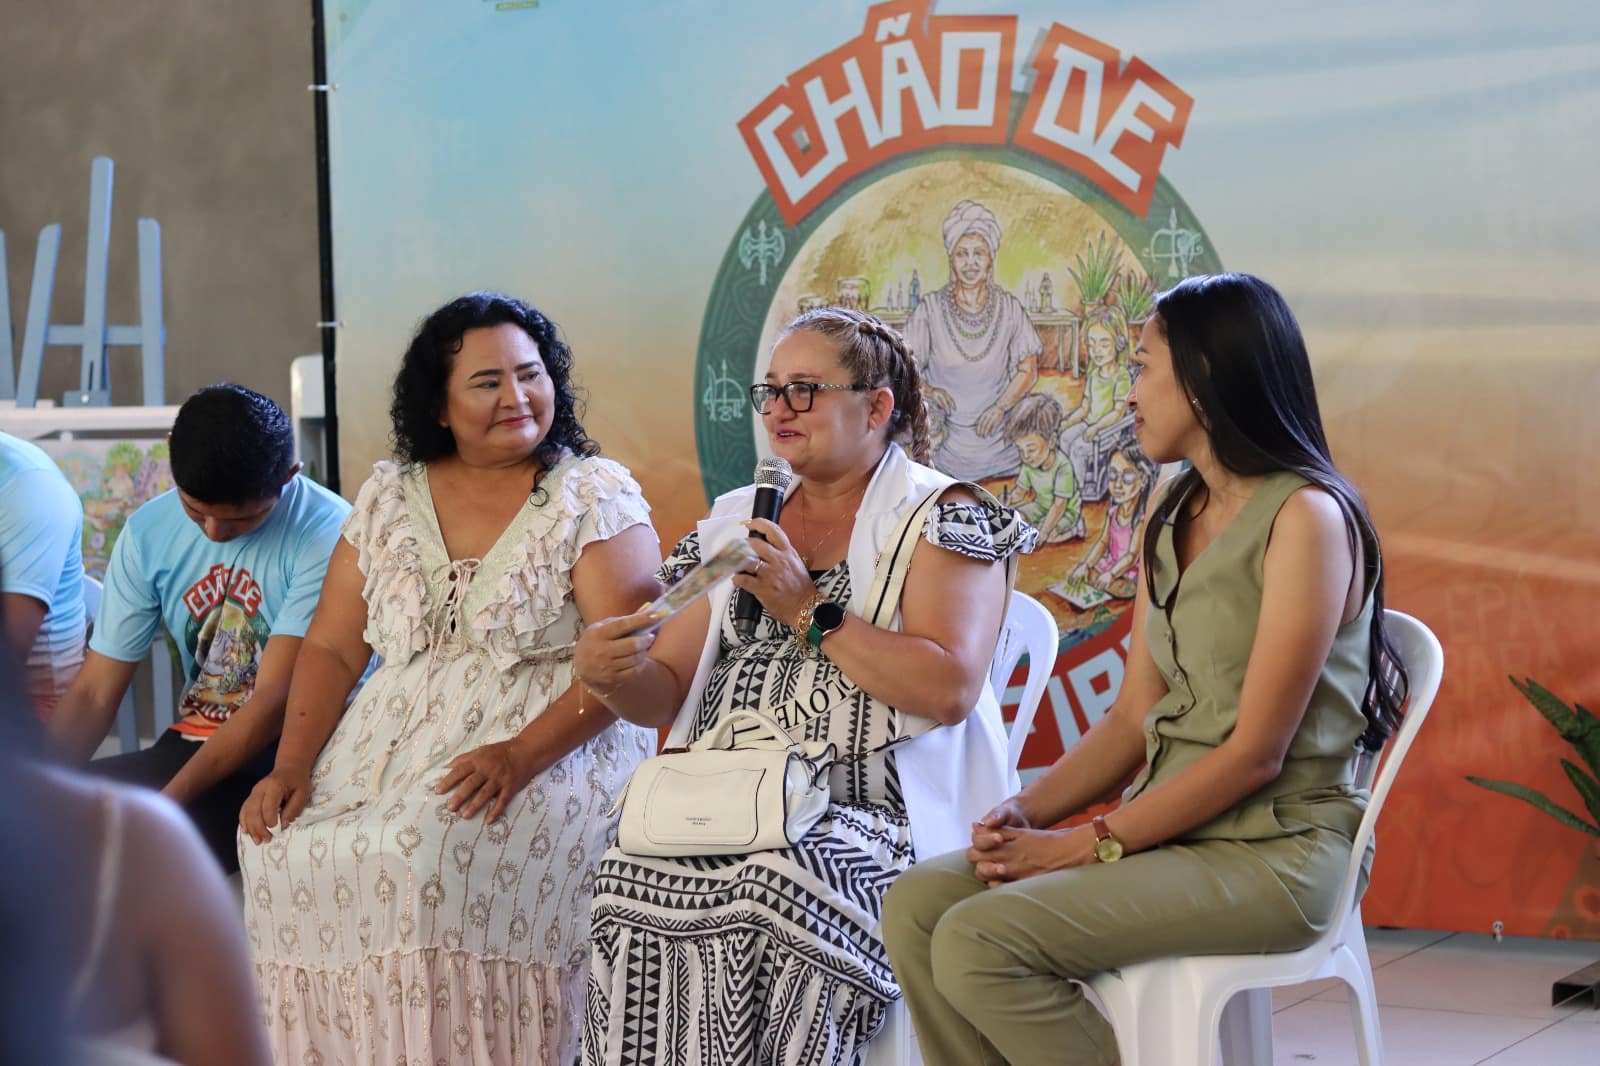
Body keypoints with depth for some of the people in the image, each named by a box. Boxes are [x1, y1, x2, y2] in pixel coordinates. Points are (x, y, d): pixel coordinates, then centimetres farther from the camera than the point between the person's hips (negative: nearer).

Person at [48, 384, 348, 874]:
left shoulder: (327, 535, -17)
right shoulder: (148, 531, 1)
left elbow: (275, 703, -19)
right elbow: (93, 692, 2)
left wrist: (168, 802, -27)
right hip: (194, 741, 6)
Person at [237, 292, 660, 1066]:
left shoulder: (595, 495, 0)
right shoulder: (389, 496, 13)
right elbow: (331, 648, 12)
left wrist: (521, 755, -23)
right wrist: (291, 768, -4)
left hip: (553, 750, -4)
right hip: (394, 746, 5)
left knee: (418, 857, -32)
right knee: (288, 847, -21)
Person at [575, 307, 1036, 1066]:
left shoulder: (944, 519, 3)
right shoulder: (735, 524, 19)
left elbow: (949, 689, -12)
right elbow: (666, 692, 17)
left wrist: (810, 611, -10)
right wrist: (615, 673, -6)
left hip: (877, 817, -4)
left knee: (782, 880, -35)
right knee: (631, 870, -27)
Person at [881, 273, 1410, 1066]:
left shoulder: (1306, 516, -12)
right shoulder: (1173, 519, 16)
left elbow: (1256, 754, -16)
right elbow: (1133, 719, 13)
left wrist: (1090, 845, -16)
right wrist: (1028, 810, -4)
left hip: (1271, 851, -8)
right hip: (1172, 832, 8)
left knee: (980, 941, -24)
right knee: (918, 904, -11)